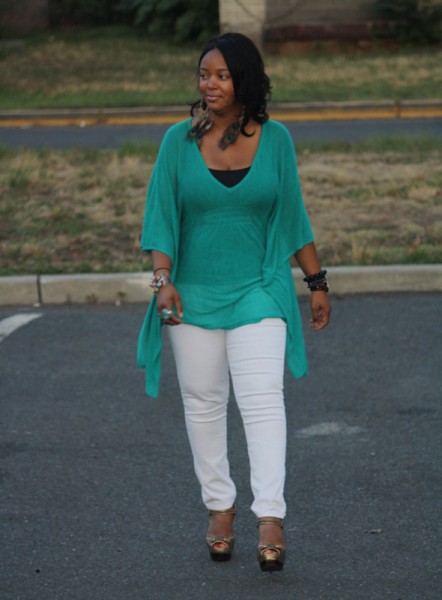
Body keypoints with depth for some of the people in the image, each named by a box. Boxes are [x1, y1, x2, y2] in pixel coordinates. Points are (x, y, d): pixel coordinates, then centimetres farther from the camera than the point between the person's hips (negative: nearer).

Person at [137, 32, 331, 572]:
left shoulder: (275, 140, 0)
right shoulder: (179, 141, -1)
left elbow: (292, 216, 8)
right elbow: (161, 217, 0)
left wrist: (316, 282, 10)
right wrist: (162, 279, -13)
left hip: (259, 291, -1)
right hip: (194, 294, 2)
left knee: (262, 399, -12)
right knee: (202, 403, 7)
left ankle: (270, 518, -15)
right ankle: (219, 508, 21)